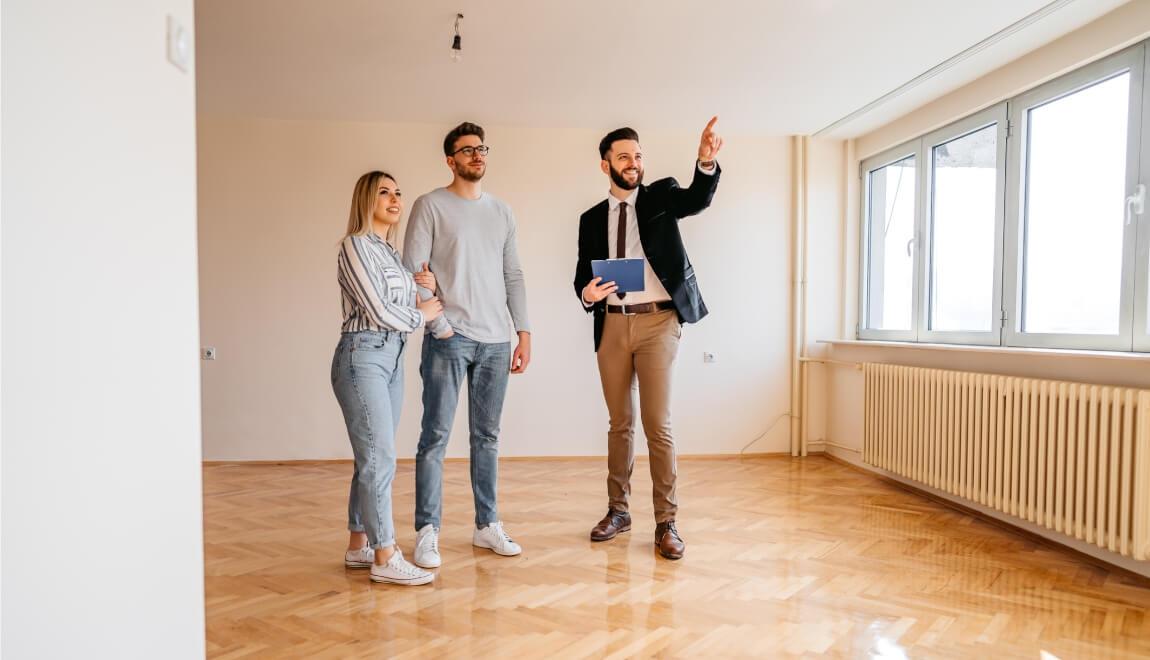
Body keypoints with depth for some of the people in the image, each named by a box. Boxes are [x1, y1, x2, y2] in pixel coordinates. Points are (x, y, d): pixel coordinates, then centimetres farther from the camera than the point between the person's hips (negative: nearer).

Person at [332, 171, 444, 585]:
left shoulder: (392, 251, 18)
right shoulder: (356, 245, -7)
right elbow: (378, 311, -14)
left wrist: (428, 289, 1)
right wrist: (420, 315, 0)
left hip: (393, 357, 8)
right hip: (362, 356, -8)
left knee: (373, 458, 11)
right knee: (380, 459, -7)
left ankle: (359, 547, 21)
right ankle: (385, 558, 0)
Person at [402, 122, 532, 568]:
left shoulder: (502, 212, 16)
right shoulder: (430, 206, 1)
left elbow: (514, 276, 15)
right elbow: (413, 271, -6)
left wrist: (523, 332, 8)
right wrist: (440, 325, -11)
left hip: (496, 341, 5)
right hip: (449, 340, -4)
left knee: (487, 437, 10)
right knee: (436, 436, -2)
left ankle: (487, 525, 21)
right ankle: (427, 532, 9)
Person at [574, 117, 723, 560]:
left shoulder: (661, 196, 6)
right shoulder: (592, 219, 13)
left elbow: (697, 199, -15)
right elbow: (582, 275, 12)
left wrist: (706, 163, -35)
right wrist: (587, 293, -12)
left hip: (658, 322, -3)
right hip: (612, 325, 3)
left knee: (658, 424, -5)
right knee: (619, 423, 12)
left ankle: (666, 523, 6)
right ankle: (618, 510, 25)